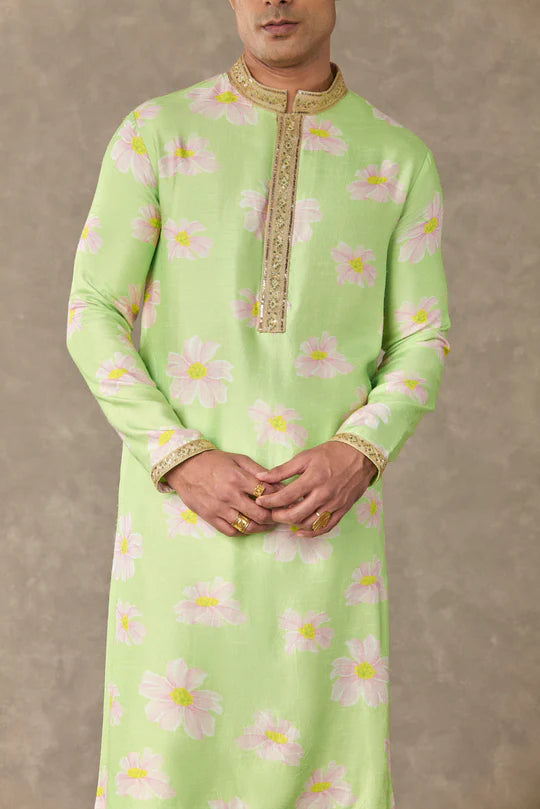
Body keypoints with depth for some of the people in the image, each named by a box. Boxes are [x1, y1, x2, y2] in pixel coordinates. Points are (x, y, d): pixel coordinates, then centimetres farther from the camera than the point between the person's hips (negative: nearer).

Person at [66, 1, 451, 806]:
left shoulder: (401, 159, 5)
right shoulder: (154, 131, 1)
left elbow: (422, 344, 5)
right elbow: (93, 317, -2)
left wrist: (357, 457, -15)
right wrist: (182, 461, -16)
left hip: (325, 504, 1)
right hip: (185, 496, -1)